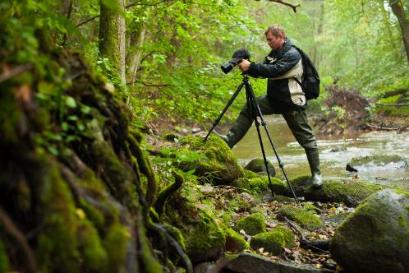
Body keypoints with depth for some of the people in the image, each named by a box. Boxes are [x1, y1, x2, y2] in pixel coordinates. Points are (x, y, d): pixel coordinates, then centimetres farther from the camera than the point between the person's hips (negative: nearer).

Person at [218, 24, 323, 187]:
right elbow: (263, 72, 5)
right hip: (274, 99, 8)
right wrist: (247, 68, -14)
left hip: (292, 102, -8)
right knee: (249, 108, -5)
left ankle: (316, 173, 10)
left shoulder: (292, 55, -17)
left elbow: (274, 70, -29)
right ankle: (230, 139, -5)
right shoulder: (274, 53, 8)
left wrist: (251, 67, -31)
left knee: (306, 138, 0)